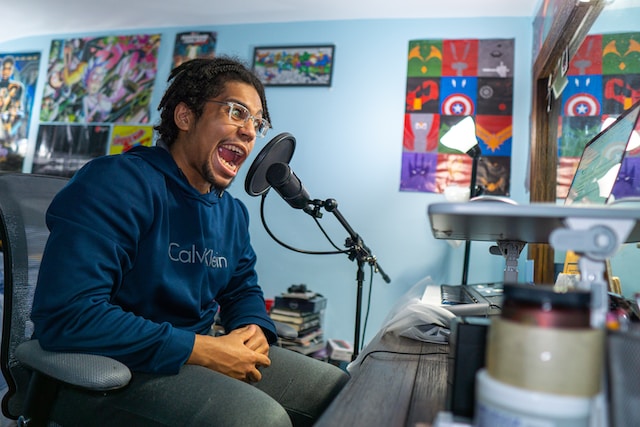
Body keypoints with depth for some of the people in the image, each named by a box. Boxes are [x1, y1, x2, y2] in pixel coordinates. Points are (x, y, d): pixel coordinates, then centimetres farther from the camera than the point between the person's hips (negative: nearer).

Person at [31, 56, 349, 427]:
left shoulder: (233, 212, 5)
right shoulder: (118, 184, -19)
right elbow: (66, 316, -27)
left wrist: (254, 331, -9)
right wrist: (204, 349, -25)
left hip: (195, 357, 8)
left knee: (340, 390, 6)